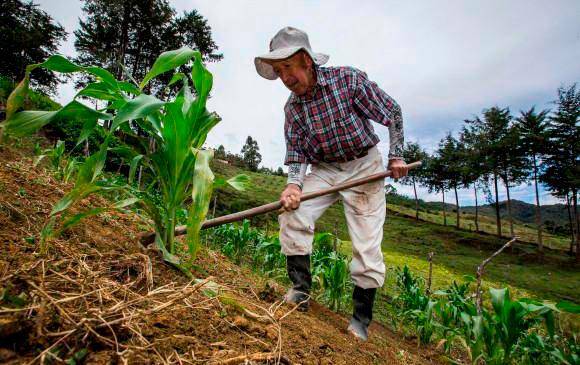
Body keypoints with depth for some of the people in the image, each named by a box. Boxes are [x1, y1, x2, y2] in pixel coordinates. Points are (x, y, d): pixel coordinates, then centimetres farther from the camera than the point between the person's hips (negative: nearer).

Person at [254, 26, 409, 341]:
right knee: (292, 215, -20)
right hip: (323, 169, 4)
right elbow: (295, 150, -5)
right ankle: (300, 292, -5)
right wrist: (294, 184, -24)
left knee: (367, 247, -5)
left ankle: (361, 320, 12)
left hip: (364, 167, -3)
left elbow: (392, 112, -6)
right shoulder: (292, 106, -3)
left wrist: (395, 156, -8)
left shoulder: (349, 79, -15)